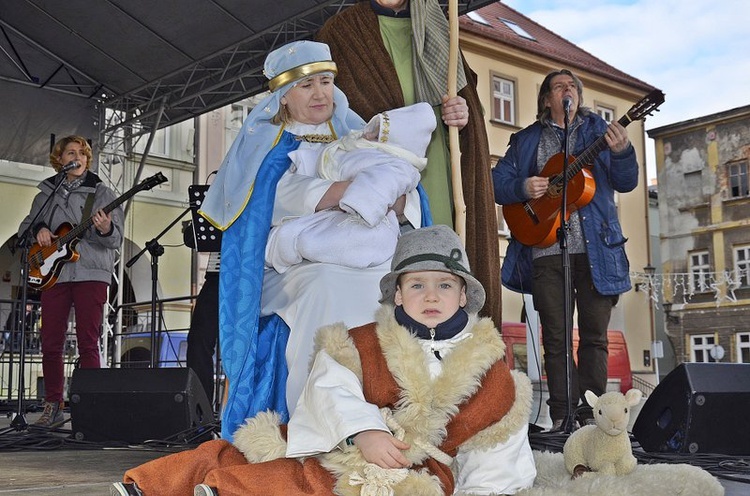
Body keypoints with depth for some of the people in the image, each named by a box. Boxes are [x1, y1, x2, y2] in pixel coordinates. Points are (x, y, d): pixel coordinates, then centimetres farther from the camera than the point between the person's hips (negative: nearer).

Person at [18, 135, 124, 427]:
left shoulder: (102, 193, 7)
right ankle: (53, 407, 11)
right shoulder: (46, 194, 16)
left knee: (88, 343, -5)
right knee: (50, 343, 2)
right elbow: (25, 226, 20)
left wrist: (106, 230, -22)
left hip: (91, 274, -3)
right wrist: (39, 229, -2)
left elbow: (116, 240, 1)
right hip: (54, 273, 3)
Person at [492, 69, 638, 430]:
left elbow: (626, 183, 3)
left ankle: (591, 415, 7)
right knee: (555, 339, 2)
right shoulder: (526, 140, 15)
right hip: (545, 250, 1)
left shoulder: (598, 130, 12)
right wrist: (523, 188, -11)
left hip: (595, 249, 0)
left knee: (594, 336, 0)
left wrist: (621, 152, -17)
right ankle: (561, 417, 7)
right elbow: (497, 182, 9)